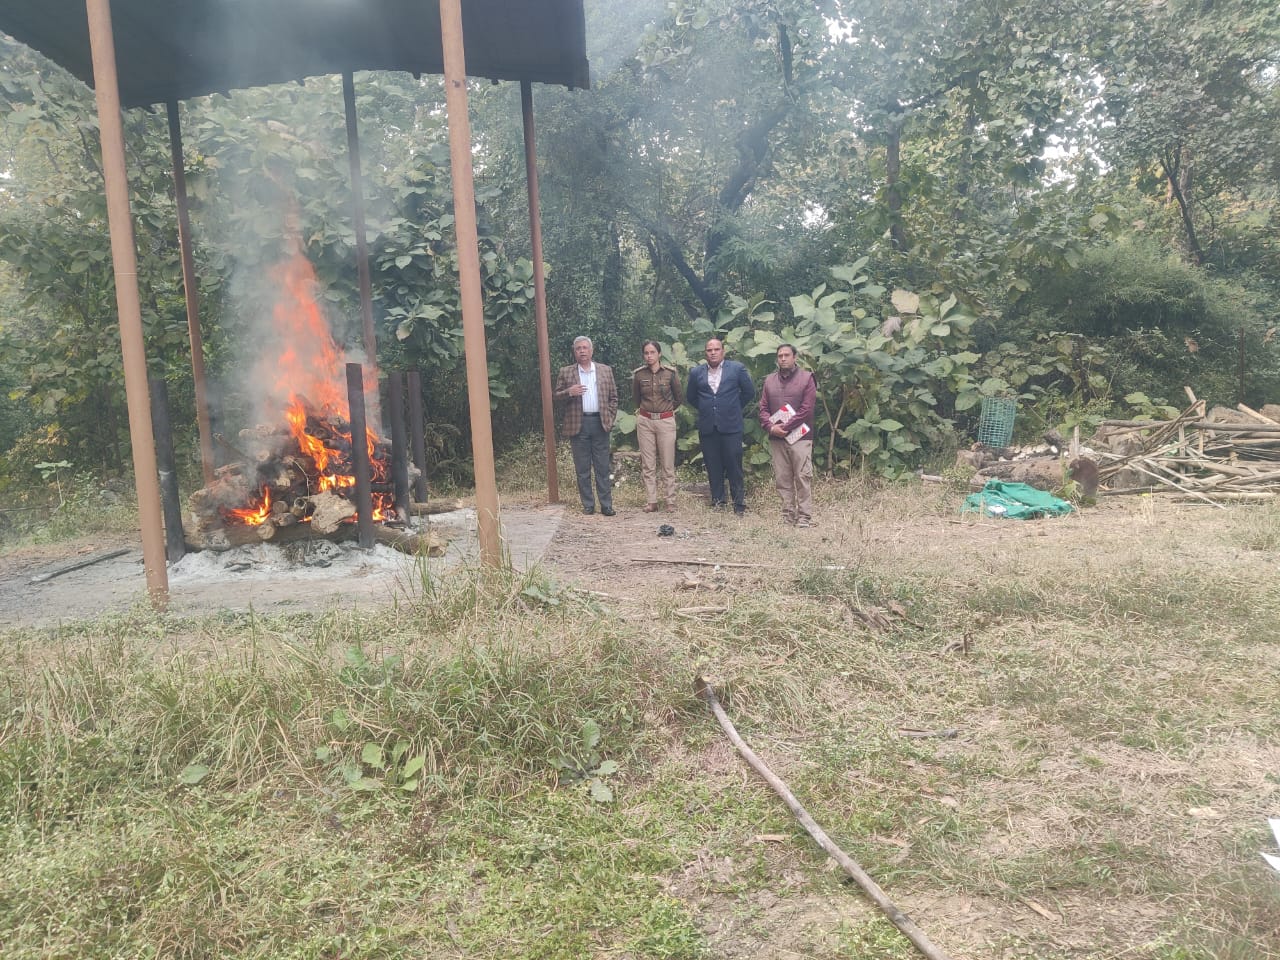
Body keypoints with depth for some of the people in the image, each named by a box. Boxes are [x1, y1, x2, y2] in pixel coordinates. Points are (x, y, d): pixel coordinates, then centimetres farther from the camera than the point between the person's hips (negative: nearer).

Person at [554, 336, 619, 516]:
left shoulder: (605, 371, 9)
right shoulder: (565, 372, 6)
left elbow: (613, 397, 11)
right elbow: (557, 397, 5)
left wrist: (610, 418, 2)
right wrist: (569, 392, -14)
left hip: (600, 423, 0)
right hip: (578, 425, 0)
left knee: (602, 467, 3)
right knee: (582, 468, 4)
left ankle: (606, 504, 8)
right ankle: (588, 505, 12)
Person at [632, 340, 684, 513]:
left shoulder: (670, 373, -3)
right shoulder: (638, 374, 1)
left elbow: (680, 397, 9)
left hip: (666, 421, -2)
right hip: (645, 421, 2)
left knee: (668, 464, 1)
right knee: (648, 465, 4)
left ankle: (670, 501, 8)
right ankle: (651, 501, 10)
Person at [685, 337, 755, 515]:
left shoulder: (737, 368, 2)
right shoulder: (696, 372, 8)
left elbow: (749, 392, 9)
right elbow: (690, 397, 19)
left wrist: (735, 408, 10)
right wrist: (705, 408, 14)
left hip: (731, 425, -2)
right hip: (707, 427, 2)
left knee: (734, 465, -2)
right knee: (713, 466, 5)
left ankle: (739, 503, 6)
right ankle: (717, 501, 13)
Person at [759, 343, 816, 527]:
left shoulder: (806, 378, 2)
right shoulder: (769, 380, 15)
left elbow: (807, 409, -7)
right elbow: (763, 408, 11)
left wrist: (786, 426, -12)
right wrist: (770, 427, -7)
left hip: (800, 436, -4)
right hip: (776, 438, 4)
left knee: (803, 477, -7)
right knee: (782, 479, 4)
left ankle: (805, 517, -4)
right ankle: (788, 515, 11)